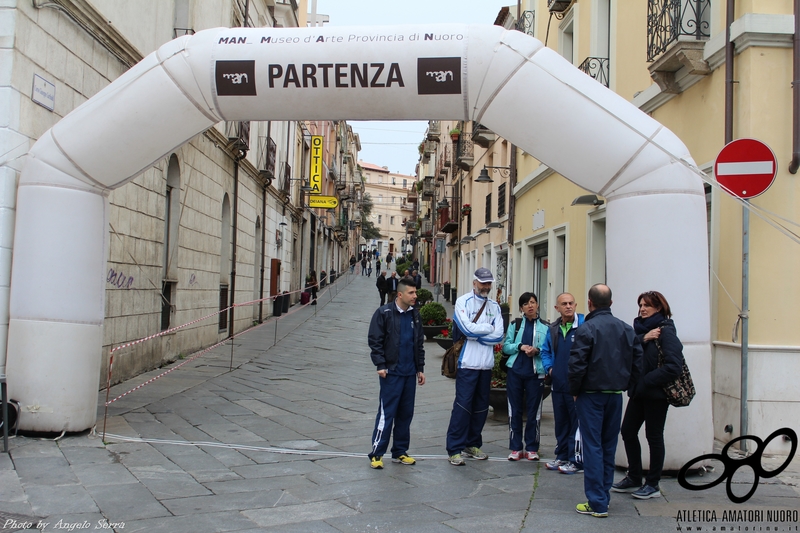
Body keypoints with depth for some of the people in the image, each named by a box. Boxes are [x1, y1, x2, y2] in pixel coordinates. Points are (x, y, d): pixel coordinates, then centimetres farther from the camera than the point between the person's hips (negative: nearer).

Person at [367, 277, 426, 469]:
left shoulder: (415, 315, 10)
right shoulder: (384, 313, -7)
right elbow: (375, 341, -8)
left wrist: (420, 368, 14)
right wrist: (380, 365, -14)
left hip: (410, 373, 6)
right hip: (391, 372, -6)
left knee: (406, 413, 10)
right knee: (387, 413, -5)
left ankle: (400, 452, 20)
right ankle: (376, 453, 4)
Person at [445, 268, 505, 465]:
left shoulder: (494, 306, 10)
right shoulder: (463, 301, -3)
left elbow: (498, 336, -2)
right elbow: (468, 328, -17)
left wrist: (475, 334, -10)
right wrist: (488, 328, -4)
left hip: (487, 364, 5)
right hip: (468, 362, -5)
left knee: (481, 406, 12)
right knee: (463, 405, -6)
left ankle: (473, 444, 25)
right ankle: (455, 449, 0)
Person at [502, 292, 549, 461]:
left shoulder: (545, 327, 3)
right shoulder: (514, 324, 8)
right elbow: (505, 347, 4)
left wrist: (537, 350, -19)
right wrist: (520, 346, -12)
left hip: (535, 373, -1)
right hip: (515, 371, 1)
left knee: (534, 410, 4)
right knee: (515, 410, 5)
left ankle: (532, 448, 16)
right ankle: (516, 448, 13)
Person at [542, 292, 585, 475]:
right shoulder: (553, 329, 11)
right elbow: (545, 351, 23)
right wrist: (549, 367, 7)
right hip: (558, 384, 7)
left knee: (577, 424, -1)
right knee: (560, 423, 15)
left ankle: (576, 461, 8)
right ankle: (562, 457, 26)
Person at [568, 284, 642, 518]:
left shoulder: (586, 329, -14)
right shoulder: (627, 329, 4)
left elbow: (576, 365, -17)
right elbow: (637, 361, 5)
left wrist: (575, 391, -3)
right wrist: (626, 386, 12)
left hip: (591, 395, -5)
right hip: (616, 396, 5)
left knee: (593, 447, -1)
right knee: (608, 447, 14)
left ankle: (597, 503, 0)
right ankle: (603, 496, 21)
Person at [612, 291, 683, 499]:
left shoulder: (666, 331, -13)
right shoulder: (640, 327, 11)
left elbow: (673, 366, -21)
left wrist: (646, 381, -19)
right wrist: (642, 339, -18)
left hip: (656, 393, -7)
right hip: (639, 391, 8)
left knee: (654, 437, 4)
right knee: (628, 431, 10)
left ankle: (653, 485, 17)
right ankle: (634, 478, 25)